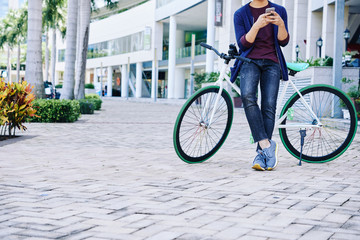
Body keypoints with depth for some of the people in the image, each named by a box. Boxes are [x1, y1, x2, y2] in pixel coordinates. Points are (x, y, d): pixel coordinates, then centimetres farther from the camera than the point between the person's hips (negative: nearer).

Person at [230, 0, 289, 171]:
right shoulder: (240, 14, 8)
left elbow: (283, 42, 6)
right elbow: (243, 43, -3)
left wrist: (281, 24, -14)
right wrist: (257, 25, -19)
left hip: (271, 63, 2)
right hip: (250, 61, -1)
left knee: (269, 107, -12)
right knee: (247, 97, -29)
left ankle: (261, 154, -10)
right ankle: (266, 144, -29)